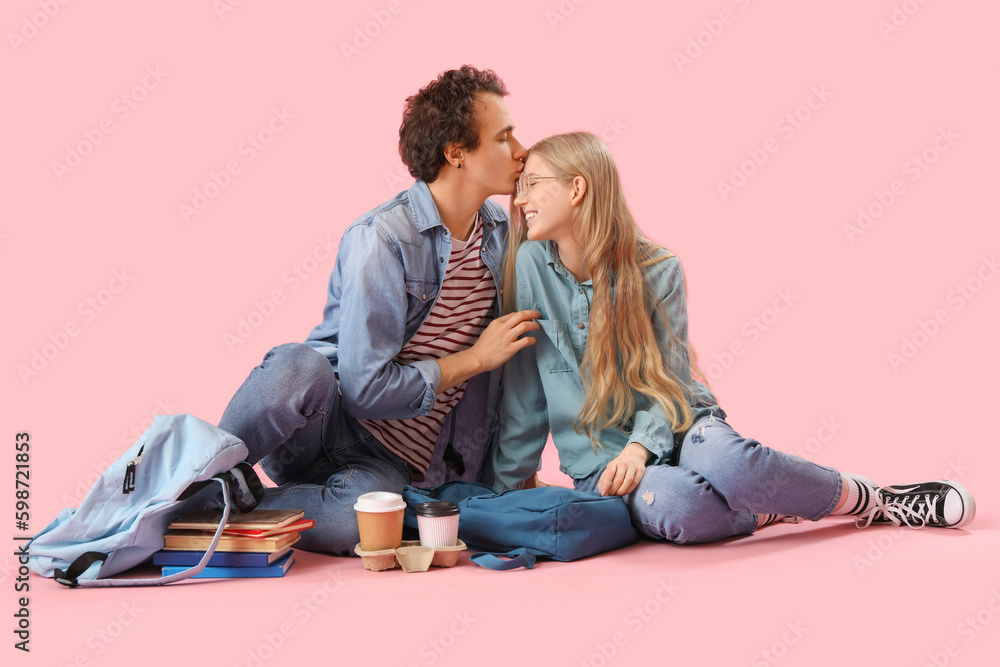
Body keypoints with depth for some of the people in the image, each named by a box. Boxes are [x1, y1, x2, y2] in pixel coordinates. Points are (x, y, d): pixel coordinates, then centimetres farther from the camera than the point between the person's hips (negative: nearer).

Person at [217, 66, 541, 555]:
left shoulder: (502, 233, 7)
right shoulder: (381, 239, -16)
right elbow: (364, 388, -20)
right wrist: (475, 358, -12)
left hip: (394, 467, 4)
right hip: (326, 424, -4)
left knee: (353, 520, -34)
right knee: (300, 367, -40)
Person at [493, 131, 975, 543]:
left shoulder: (656, 268, -7)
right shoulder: (530, 265, -6)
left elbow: (668, 380, -4)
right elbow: (524, 393, -1)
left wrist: (640, 447, -22)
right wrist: (507, 486, 1)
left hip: (674, 426, 0)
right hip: (599, 459, 0)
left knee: (725, 460, -36)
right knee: (665, 503, -37)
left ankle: (871, 500, -11)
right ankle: (772, 511, -8)